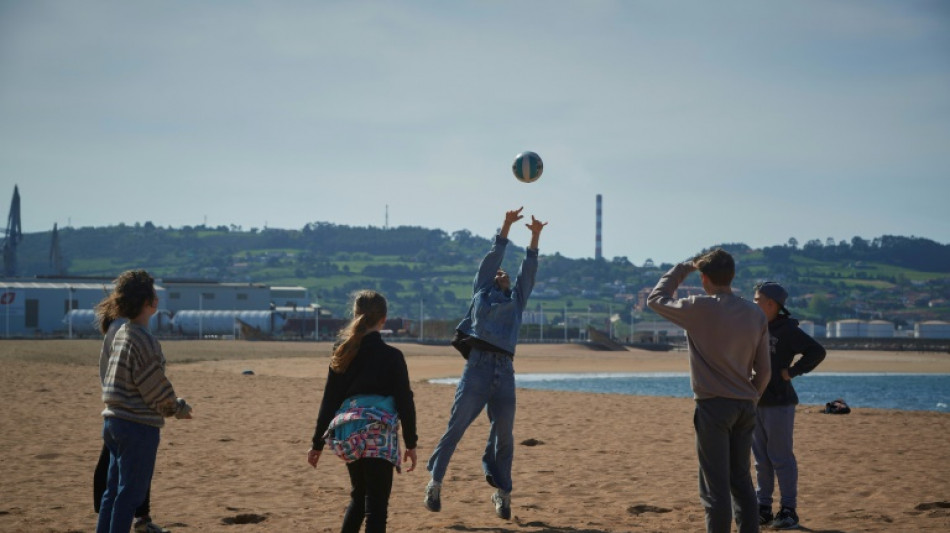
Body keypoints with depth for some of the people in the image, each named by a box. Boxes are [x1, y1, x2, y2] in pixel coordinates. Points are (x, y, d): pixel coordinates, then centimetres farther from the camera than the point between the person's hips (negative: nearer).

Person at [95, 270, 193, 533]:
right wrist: (178, 408, 3)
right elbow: (156, 387, -16)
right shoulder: (143, 340, -19)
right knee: (131, 493, -1)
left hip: (113, 420, 9)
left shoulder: (116, 334, 8)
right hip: (139, 425, -9)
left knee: (114, 489, 16)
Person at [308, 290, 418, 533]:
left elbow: (329, 401, 10)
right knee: (376, 505, -4)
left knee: (359, 497, 23)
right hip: (379, 434, -5)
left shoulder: (343, 355, 8)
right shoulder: (392, 356, -4)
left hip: (348, 432, 5)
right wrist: (410, 443, 4)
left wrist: (318, 443, 16)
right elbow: (404, 401, -4)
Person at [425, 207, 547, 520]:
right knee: (457, 426, -6)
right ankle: (435, 483, 2)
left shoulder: (516, 300, 26)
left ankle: (502, 492, 8)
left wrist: (535, 237, 14)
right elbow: (493, 258, 16)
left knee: (504, 433, 1)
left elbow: (529, 271, 21)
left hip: (505, 371, 4)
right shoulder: (482, 291, 19)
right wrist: (507, 226, 13)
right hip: (478, 365, -4)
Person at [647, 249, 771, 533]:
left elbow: (656, 299, 4)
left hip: (714, 406, -5)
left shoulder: (700, 308, -12)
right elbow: (763, 370, 9)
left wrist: (684, 267, 11)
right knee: (742, 481, 15)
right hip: (745, 407, 6)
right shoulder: (755, 313, 5)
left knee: (715, 487, -2)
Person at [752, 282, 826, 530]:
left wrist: (792, 372, -14)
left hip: (778, 403, -7)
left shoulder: (787, 330, -10)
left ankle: (788, 511, 2)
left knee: (781, 458, -4)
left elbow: (817, 352, -16)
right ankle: (763, 509, 18)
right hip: (755, 402, 7)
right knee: (761, 459, 11)